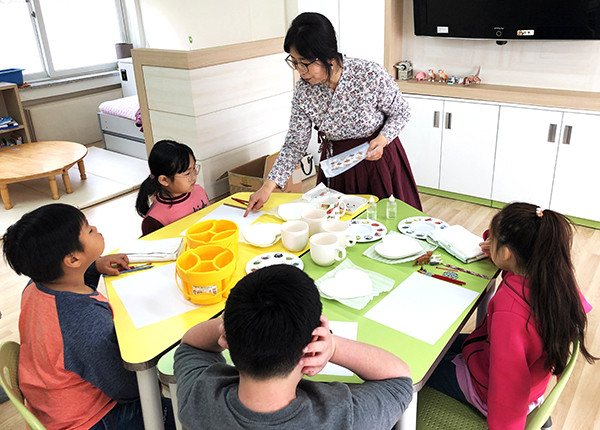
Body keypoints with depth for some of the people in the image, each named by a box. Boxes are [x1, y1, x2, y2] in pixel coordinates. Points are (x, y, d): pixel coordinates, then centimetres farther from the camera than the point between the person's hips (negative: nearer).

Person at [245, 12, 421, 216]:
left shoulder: (370, 74, -24)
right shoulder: (303, 90, -15)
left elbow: (401, 113, -7)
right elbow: (295, 144, -8)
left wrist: (382, 139, -26)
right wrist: (269, 185, -17)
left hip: (377, 157, -2)